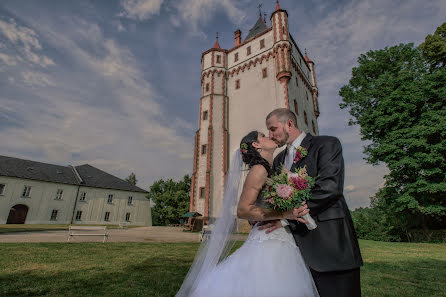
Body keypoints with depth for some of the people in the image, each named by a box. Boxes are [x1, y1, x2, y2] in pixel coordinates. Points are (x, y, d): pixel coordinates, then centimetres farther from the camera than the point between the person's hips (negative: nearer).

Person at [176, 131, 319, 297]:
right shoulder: (259, 170, -12)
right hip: (267, 241, -8)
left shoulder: (272, 171, 14)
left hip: (281, 243, 8)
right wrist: (284, 214, -22)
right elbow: (243, 210, -18)